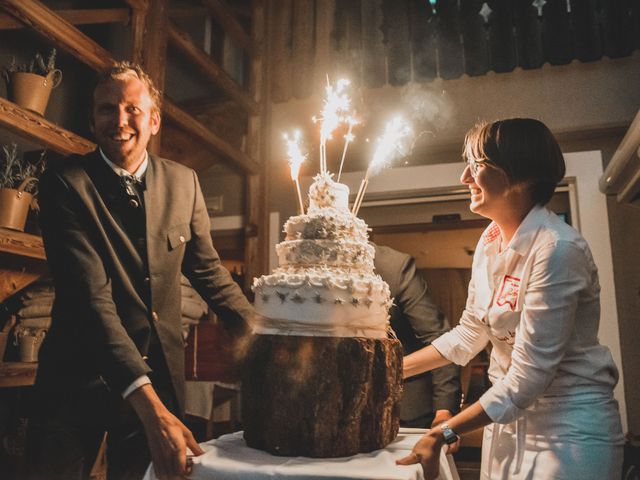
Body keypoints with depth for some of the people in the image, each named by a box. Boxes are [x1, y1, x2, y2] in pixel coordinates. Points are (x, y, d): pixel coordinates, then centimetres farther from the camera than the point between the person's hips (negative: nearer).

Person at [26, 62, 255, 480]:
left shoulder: (184, 182, 0)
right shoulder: (66, 183, -13)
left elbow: (207, 270, 8)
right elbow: (90, 297, -22)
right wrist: (149, 405, -31)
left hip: (160, 376, 4)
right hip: (80, 378, -3)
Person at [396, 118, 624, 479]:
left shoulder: (558, 248, -24)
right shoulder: (491, 241, 0)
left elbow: (527, 378, -24)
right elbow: (469, 334, 6)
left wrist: (443, 435, -23)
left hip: (572, 431, -7)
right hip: (508, 419, 7)